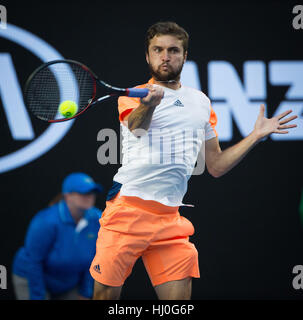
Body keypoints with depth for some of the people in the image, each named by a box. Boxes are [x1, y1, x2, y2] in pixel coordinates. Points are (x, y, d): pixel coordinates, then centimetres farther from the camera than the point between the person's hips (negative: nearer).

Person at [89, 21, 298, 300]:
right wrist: (150, 103, -43)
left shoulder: (201, 102, 18)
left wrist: (256, 136, 14)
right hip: (128, 211, -3)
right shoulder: (133, 96, 5)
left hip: (170, 219, 4)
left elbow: (216, 166, 23)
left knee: (178, 300, -6)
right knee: (106, 295, -5)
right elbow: (136, 126, -21)